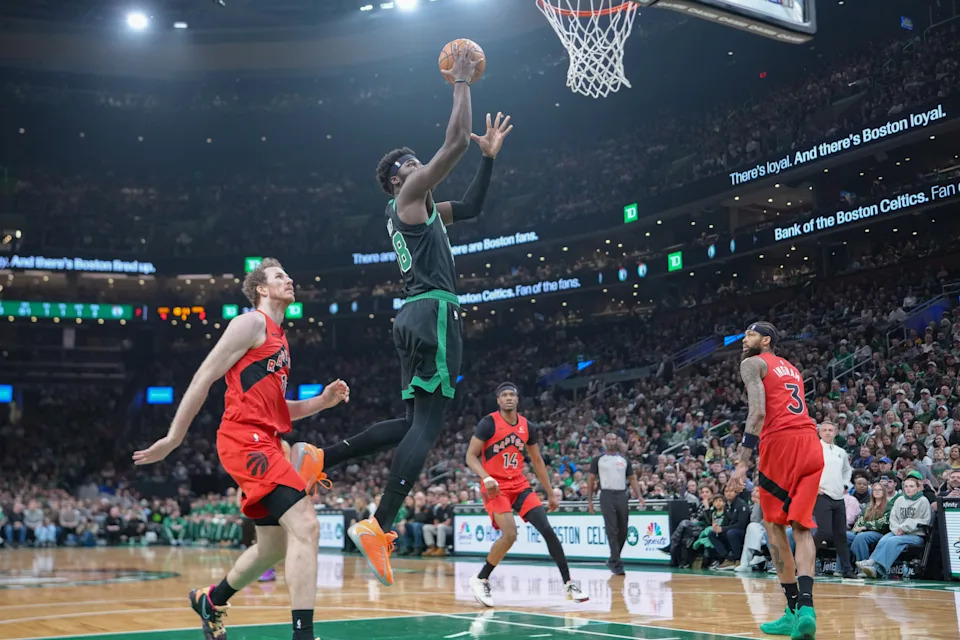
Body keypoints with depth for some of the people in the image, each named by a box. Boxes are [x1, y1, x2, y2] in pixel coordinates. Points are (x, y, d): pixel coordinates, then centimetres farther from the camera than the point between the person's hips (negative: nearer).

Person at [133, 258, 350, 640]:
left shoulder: (279, 338, 23)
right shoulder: (251, 323, -4)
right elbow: (204, 377, -8)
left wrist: (322, 401, 11)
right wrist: (174, 438, -11)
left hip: (265, 443, 10)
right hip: (246, 440, -10)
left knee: (273, 547, 16)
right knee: (305, 527, -21)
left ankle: (211, 600, 39)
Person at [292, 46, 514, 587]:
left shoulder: (422, 209, 27)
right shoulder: (410, 194, 0)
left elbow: (472, 208, 36)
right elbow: (455, 141, -7)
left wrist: (490, 155, 29)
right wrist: (462, 82, 5)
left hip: (420, 315, 10)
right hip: (433, 313, -10)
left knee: (413, 423, 12)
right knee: (427, 424, -15)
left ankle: (320, 459, 12)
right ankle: (380, 526, -21)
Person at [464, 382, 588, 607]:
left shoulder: (527, 427, 7)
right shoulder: (488, 423, -9)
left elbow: (537, 461, 17)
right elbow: (470, 456, -10)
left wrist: (550, 493, 17)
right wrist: (486, 478, -27)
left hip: (520, 485, 5)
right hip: (496, 488, -5)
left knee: (547, 530, -5)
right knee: (509, 535, -22)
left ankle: (568, 584, 3)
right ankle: (480, 580, -1)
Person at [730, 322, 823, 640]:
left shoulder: (752, 363, 6)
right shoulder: (792, 368, 28)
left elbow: (758, 412, -9)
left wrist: (743, 462, -13)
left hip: (781, 442, -6)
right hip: (811, 444, 6)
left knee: (774, 525, 6)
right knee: (802, 526, 7)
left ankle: (794, 609, 4)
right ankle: (806, 607, -10)